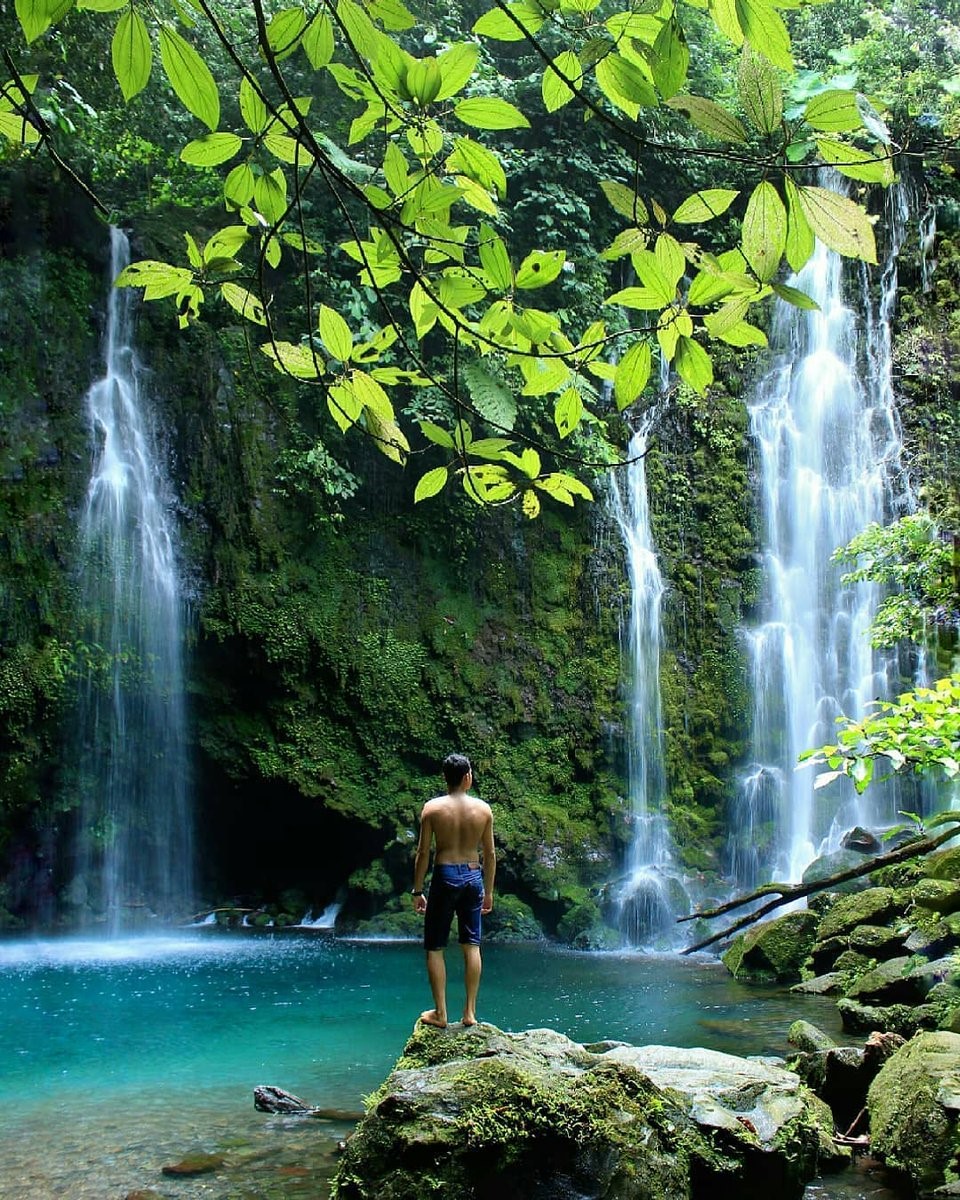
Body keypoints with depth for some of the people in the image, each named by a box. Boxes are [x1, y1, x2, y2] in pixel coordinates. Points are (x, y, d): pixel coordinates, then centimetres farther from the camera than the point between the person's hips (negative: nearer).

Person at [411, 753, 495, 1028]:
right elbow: (489, 854, 5)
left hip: (444, 875, -2)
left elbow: (423, 853, -5)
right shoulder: (483, 809, 0)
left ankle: (440, 1013, 7)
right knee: (472, 946, 8)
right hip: (473, 876, 3)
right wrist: (489, 891, 15)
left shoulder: (432, 808, -6)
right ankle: (470, 1012, 10)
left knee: (434, 948, 6)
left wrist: (417, 891, 3)